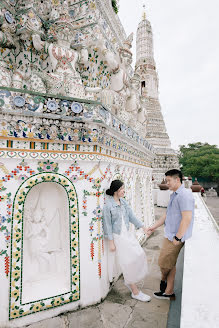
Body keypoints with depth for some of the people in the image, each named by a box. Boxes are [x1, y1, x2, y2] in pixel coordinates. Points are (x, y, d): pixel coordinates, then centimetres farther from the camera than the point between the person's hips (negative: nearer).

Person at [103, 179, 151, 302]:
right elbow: (108, 225, -13)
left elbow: (131, 216, 8)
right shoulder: (108, 205, -17)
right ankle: (135, 292, 21)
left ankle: (129, 281, 30)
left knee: (139, 255, 6)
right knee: (128, 262, 1)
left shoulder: (123, 202, 3)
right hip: (118, 237, -7)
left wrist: (143, 227, 4)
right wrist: (111, 242, -11)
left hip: (128, 234, 7)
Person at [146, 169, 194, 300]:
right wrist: (154, 227, 17)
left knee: (164, 263, 7)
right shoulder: (174, 195, 13)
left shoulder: (184, 194, -19)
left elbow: (187, 218, -25)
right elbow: (167, 215, 18)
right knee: (170, 265, 16)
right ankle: (169, 292, 29)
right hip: (170, 236, 9)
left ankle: (163, 280, 35)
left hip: (175, 237, -9)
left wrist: (178, 237, -22)